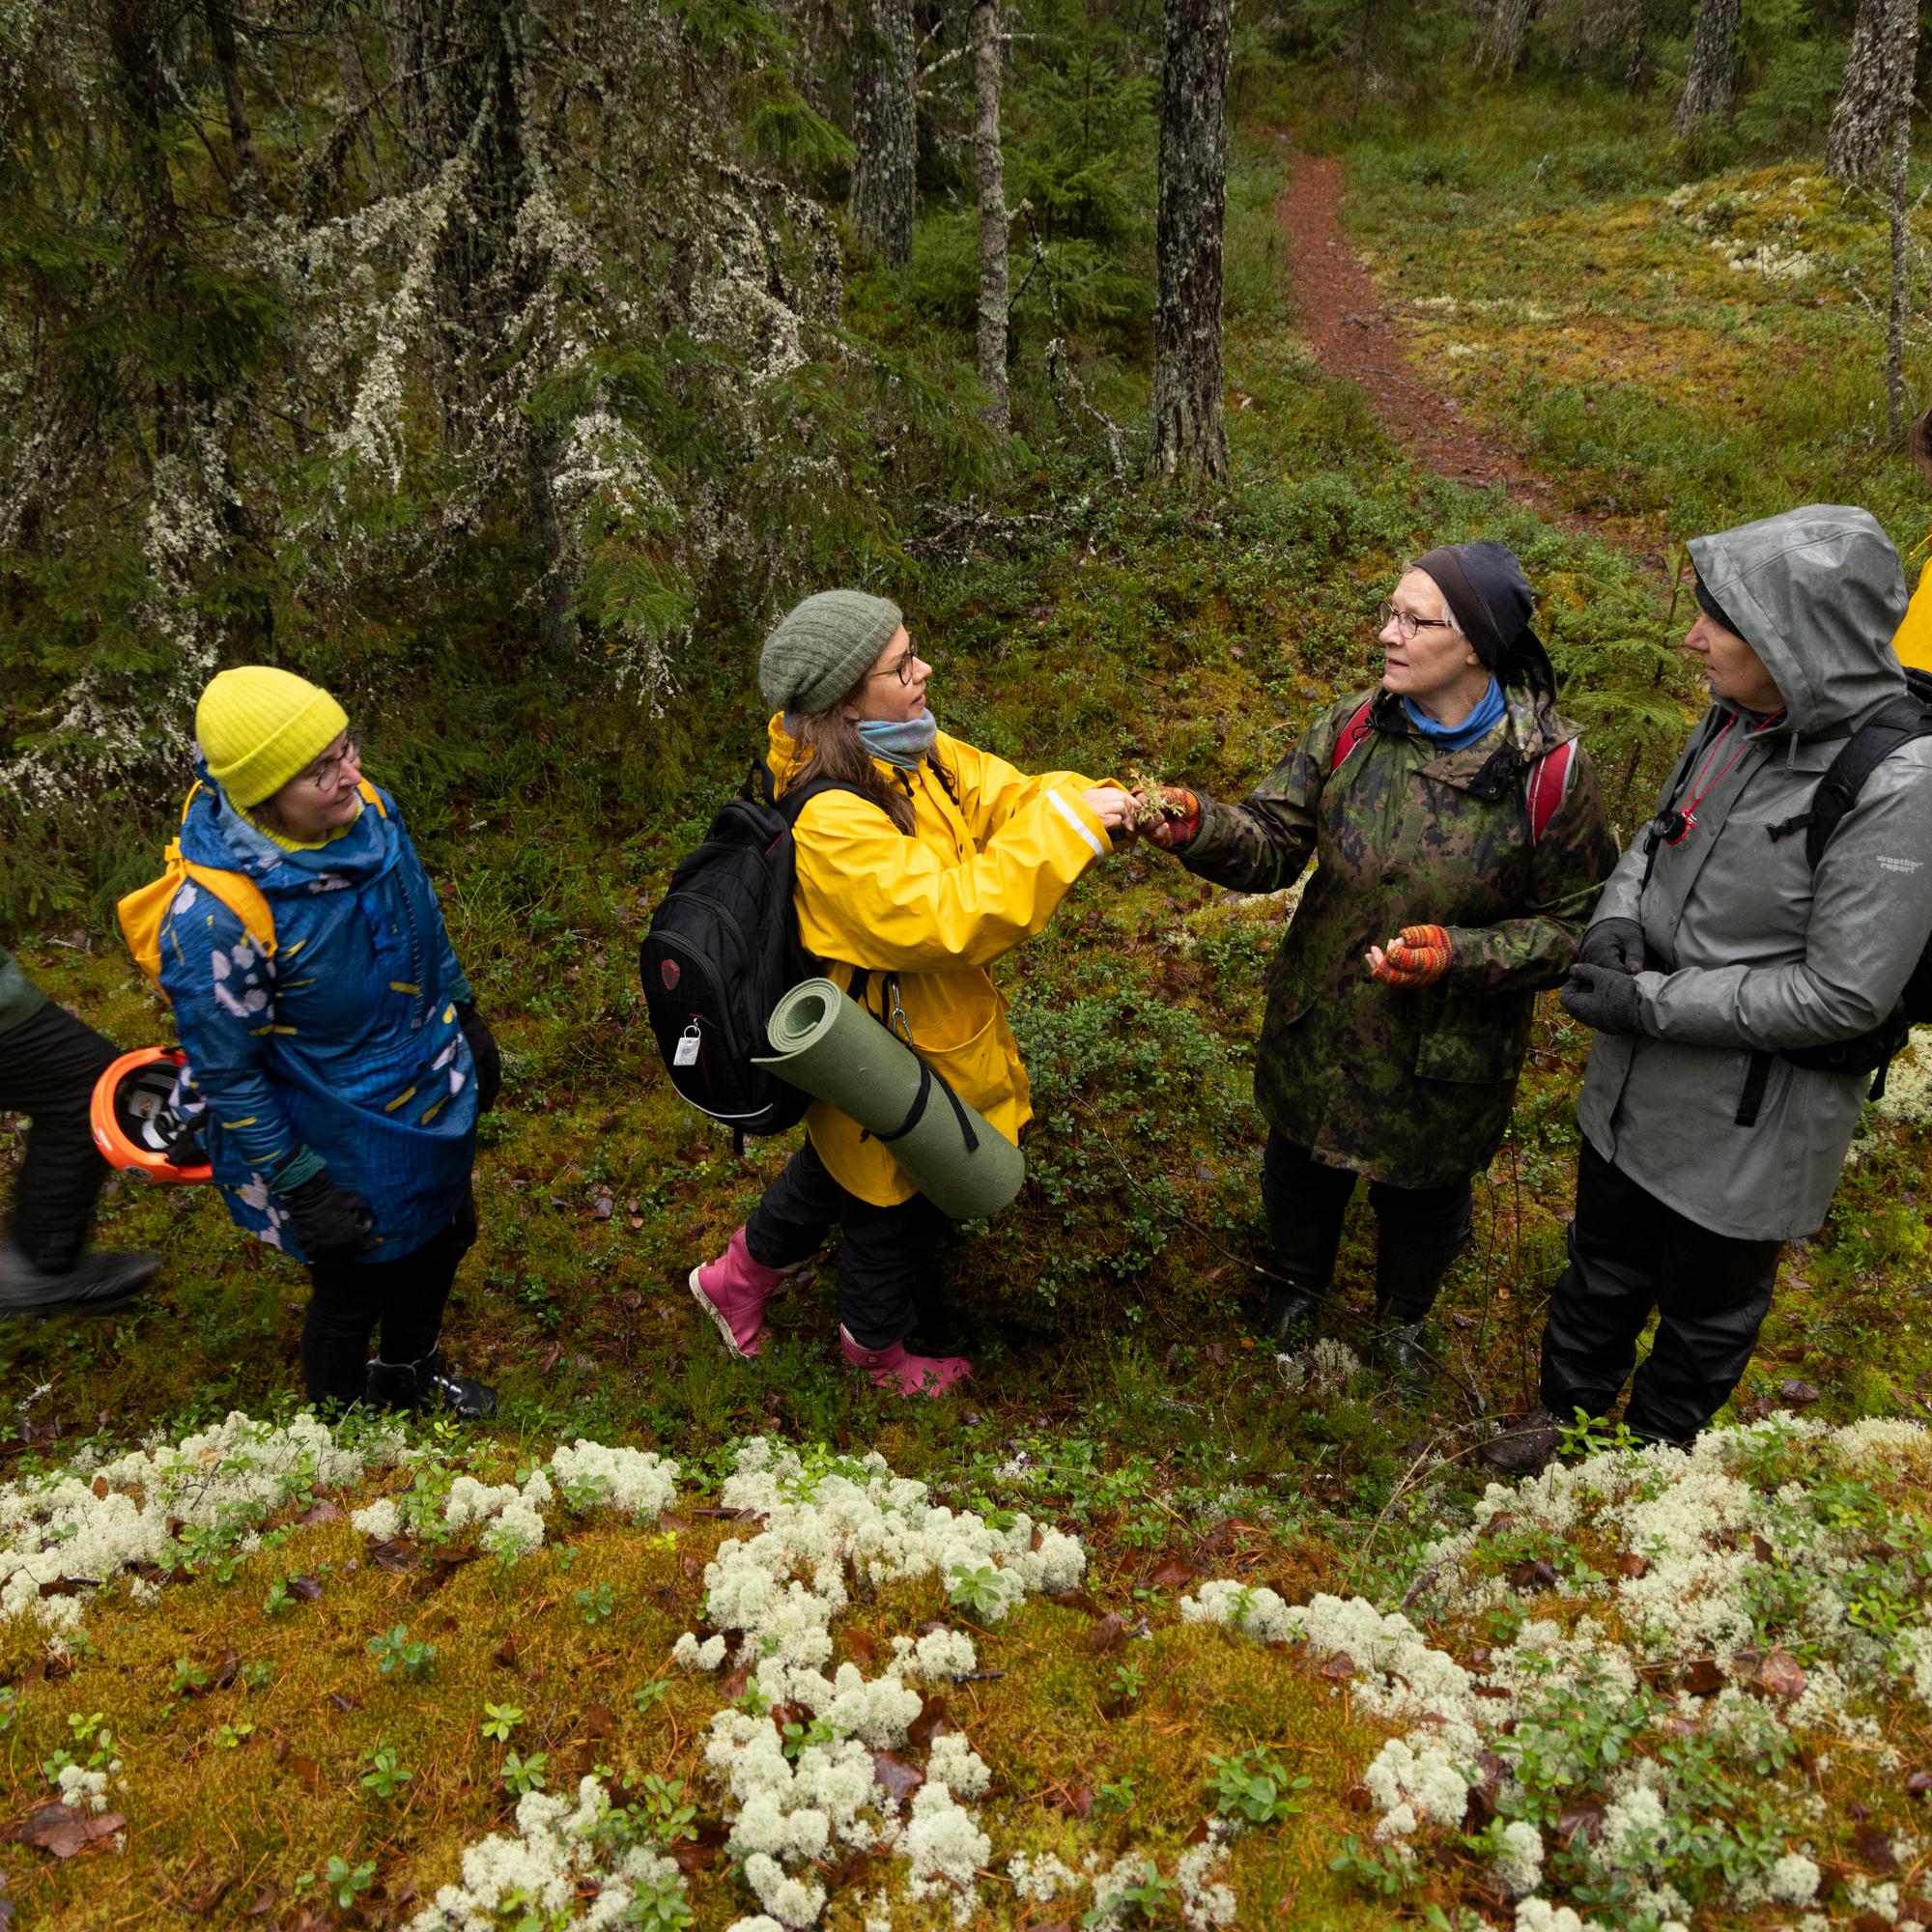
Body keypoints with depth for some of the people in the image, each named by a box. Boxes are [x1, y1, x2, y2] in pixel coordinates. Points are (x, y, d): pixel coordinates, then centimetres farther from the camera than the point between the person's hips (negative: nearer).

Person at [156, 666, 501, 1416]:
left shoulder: (367, 809, -16)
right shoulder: (217, 917, -35)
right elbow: (227, 1073, -22)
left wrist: (466, 1018, 14)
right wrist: (299, 1187, -15)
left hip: (435, 1098, 7)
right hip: (340, 1149, -7)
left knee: (444, 1241, 28)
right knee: (352, 1294, 18)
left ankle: (409, 1376, 60)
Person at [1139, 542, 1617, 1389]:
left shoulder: (1549, 769, -21)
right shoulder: (1351, 728, -12)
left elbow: (1576, 924, -14)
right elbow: (1272, 842, -12)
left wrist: (1459, 955, -29)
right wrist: (1198, 827, -33)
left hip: (1448, 1052, -2)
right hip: (1319, 1024, 3)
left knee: (1423, 1199, 22)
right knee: (1300, 1167, 26)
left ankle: (1404, 1318, 57)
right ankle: (1300, 1281, 60)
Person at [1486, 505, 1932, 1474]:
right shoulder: (1739, 717, -7)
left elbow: (1843, 994, -26)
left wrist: (1651, 1002, -22)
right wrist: (1616, 918, -10)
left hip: (1750, 1119, -6)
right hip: (1636, 1083, 6)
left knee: (1707, 1302, 20)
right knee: (1603, 1265, 26)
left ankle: (1653, 1451, 46)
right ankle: (1570, 1411, 51)